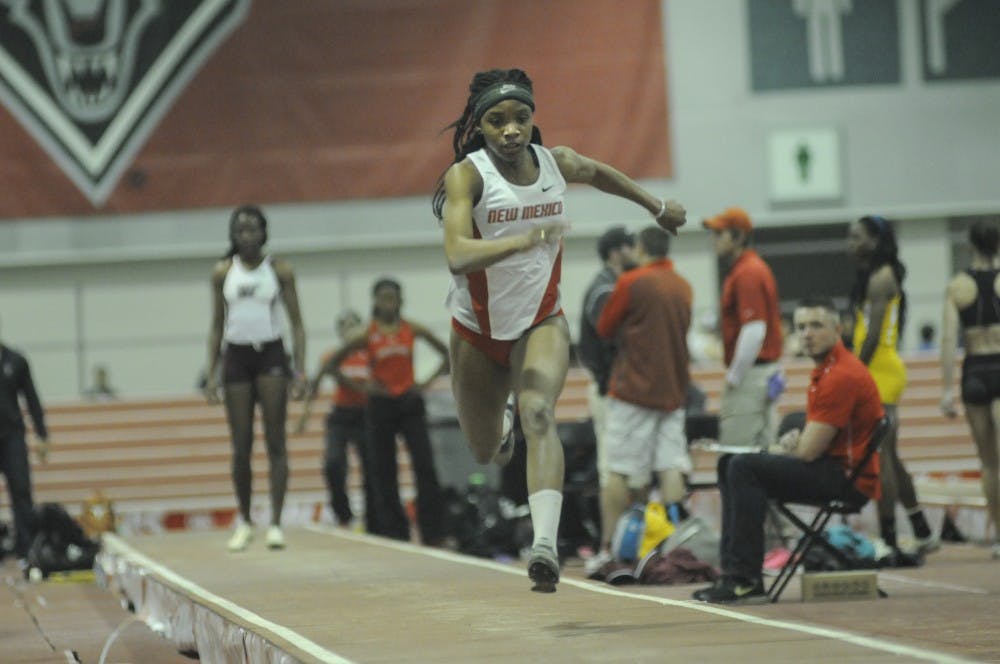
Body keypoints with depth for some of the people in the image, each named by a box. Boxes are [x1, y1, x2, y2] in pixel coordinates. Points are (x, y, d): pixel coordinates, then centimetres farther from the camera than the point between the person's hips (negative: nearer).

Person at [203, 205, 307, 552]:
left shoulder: (279, 270, 2)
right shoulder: (223, 272, 7)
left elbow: (296, 323, 2)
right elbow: (217, 326, 10)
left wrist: (300, 370, -7)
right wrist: (211, 373, 4)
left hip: (271, 355, -2)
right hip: (236, 357, 2)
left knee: (275, 441, -7)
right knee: (241, 445, 3)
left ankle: (276, 522, -8)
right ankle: (244, 521, 15)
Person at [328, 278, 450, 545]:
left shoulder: (412, 330, 2)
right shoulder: (367, 336, -1)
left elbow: (446, 354, 11)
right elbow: (333, 364, 5)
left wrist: (428, 382, 1)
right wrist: (359, 386, -4)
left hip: (410, 403, 0)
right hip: (381, 405, 0)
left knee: (425, 466, -10)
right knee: (384, 472, 2)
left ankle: (433, 533, -7)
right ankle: (393, 532, 10)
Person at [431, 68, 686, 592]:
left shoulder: (557, 163, -6)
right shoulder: (467, 175, -19)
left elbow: (596, 173, 19)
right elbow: (457, 256, -34)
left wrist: (657, 206, 32)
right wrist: (522, 239, -49)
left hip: (541, 322, 1)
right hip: (478, 330, -1)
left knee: (538, 414, -27)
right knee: (483, 453, 12)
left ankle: (545, 544, -41)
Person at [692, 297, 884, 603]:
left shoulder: (842, 376, -19)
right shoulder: (825, 368, 14)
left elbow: (809, 452, -20)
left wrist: (776, 450, 0)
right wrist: (795, 438, 0)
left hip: (848, 476, -11)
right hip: (830, 470, 11)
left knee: (745, 468, -22)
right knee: (729, 464, 12)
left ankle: (745, 577, -20)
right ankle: (732, 570, 3)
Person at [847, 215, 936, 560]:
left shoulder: (880, 278, -12)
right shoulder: (875, 276, 17)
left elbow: (873, 336, -19)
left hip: (880, 371, -10)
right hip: (878, 372, 10)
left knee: (880, 457, -10)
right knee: (889, 457, 16)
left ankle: (888, 544, -9)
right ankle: (922, 534, 24)